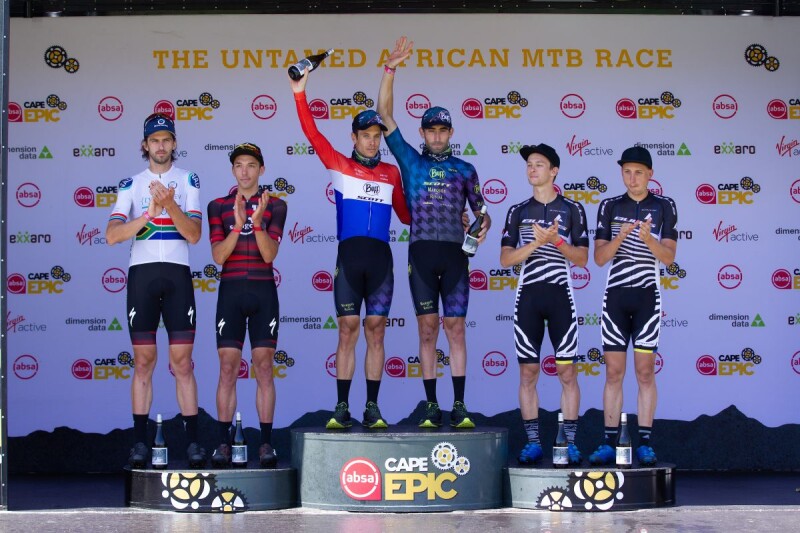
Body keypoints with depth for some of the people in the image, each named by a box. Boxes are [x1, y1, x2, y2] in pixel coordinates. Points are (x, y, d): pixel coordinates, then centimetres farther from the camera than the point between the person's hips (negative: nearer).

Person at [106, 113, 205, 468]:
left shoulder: (188, 180, 9)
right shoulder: (132, 184, 9)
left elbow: (194, 234, -1)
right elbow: (112, 235, -3)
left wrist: (170, 206, -17)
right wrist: (149, 214, -16)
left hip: (178, 274, 0)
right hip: (142, 273, 1)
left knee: (182, 361, -3)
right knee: (143, 361, 1)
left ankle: (193, 442, -1)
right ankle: (140, 442, 4)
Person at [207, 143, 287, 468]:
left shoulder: (275, 205, 5)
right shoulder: (218, 206, 7)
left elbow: (269, 254, -5)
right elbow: (218, 256, -3)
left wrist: (258, 221, -21)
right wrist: (238, 223, -17)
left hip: (263, 293, 0)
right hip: (231, 292, 0)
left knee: (263, 367, -1)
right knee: (228, 368, -3)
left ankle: (266, 444, 1)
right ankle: (223, 444, -1)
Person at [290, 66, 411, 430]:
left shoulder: (391, 173, 15)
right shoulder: (339, 166, 9)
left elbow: (406, 214, 22)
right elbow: (312, 133, 1)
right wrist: (300, 93, -6)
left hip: (380, 257, 2)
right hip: (349, 255, -2)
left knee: (376, 331, 2)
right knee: (348, 331, -1)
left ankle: (372, 409, 6)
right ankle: (342, 409, 2)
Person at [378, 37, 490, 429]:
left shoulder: (464, 170, 13)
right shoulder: (410, 161, 10)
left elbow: (479, 209, 17)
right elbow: (384, 113, 6)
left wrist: (483, 225, -7)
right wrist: (390, 69, -1)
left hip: (454, 253, 0)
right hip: (421, 253, 0)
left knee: (455, 328, -1)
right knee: (427, 330, 0)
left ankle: (459, 407, 0)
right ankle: (431, 408, 4)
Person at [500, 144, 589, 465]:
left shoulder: (572, 209, 5)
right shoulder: (518, 212, 10)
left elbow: (582, 259, 1)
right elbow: (505, 259, 1)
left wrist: (557, 241, -16)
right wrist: (537, 241, -13)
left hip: (559, 295, -2)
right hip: (528, 297, 2)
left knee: (567, 370, -2)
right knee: (528, 371, 2)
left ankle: (570, 443, 2)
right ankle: (533, 443, 7)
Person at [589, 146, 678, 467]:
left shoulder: (664, 207, 4)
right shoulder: (610, 206, 7)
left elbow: (669, 257, -4)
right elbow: (599, 258, 1)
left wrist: (649, 239, -22)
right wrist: (620, 236, -17)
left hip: (647, 296, -1)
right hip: (616, 295, 1)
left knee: (645, 371, -2)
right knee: (614, 371, 1)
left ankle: (645, 444, 1)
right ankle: (609, 443, 3)